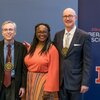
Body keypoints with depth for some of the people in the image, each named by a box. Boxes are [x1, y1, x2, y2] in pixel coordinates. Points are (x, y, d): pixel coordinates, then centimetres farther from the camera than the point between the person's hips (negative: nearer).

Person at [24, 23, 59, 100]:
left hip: (43, 82, -5)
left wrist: (49, 89, -17)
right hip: (30, 82, 6)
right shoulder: (31, 47, 9)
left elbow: (53, 71, -13)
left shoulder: (52, 49, -10)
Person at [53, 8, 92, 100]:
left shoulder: (84, 36, -7)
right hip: (60, 80, 4)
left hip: (76, 80, -4)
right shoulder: (58, 35, 7)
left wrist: (85, 82, -12)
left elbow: (87, 61, -9)